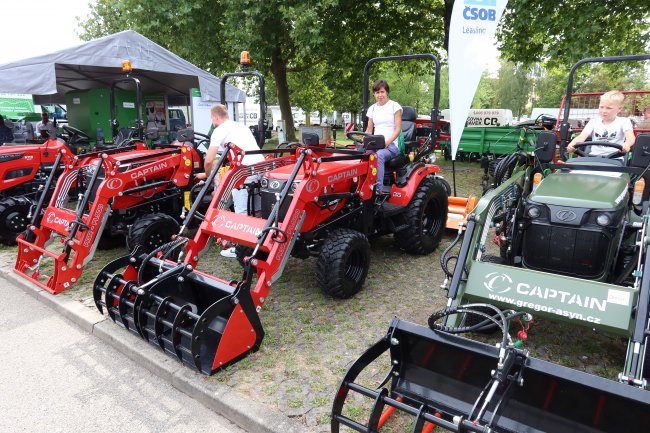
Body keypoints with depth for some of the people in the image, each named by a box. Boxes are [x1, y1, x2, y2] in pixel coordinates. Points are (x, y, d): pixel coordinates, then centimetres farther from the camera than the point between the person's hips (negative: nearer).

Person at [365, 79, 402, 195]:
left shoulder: (395, 106, 3)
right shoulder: (372, 108, 18)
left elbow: (398, 129, -4)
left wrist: (387, 142, -20)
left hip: (391, 144, -4)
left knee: (378, 155, -39)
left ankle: (378, 189, -42)